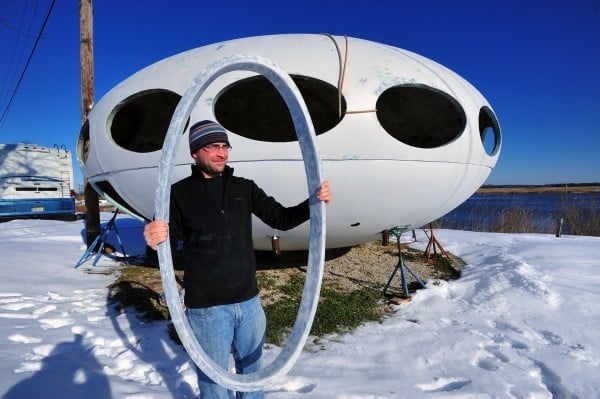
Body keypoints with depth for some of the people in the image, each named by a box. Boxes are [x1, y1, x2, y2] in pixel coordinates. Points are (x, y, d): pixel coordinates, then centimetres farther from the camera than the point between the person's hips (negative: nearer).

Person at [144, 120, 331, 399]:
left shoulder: (244, 188, 3)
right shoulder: (180, 193, -8)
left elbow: (281, 219, 6)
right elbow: (171, 252, -8)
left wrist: (313, 203, -12)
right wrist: (156, 241, -31)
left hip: (249, 301, 4)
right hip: (206, 308, -4)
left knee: (253, 372, 22)